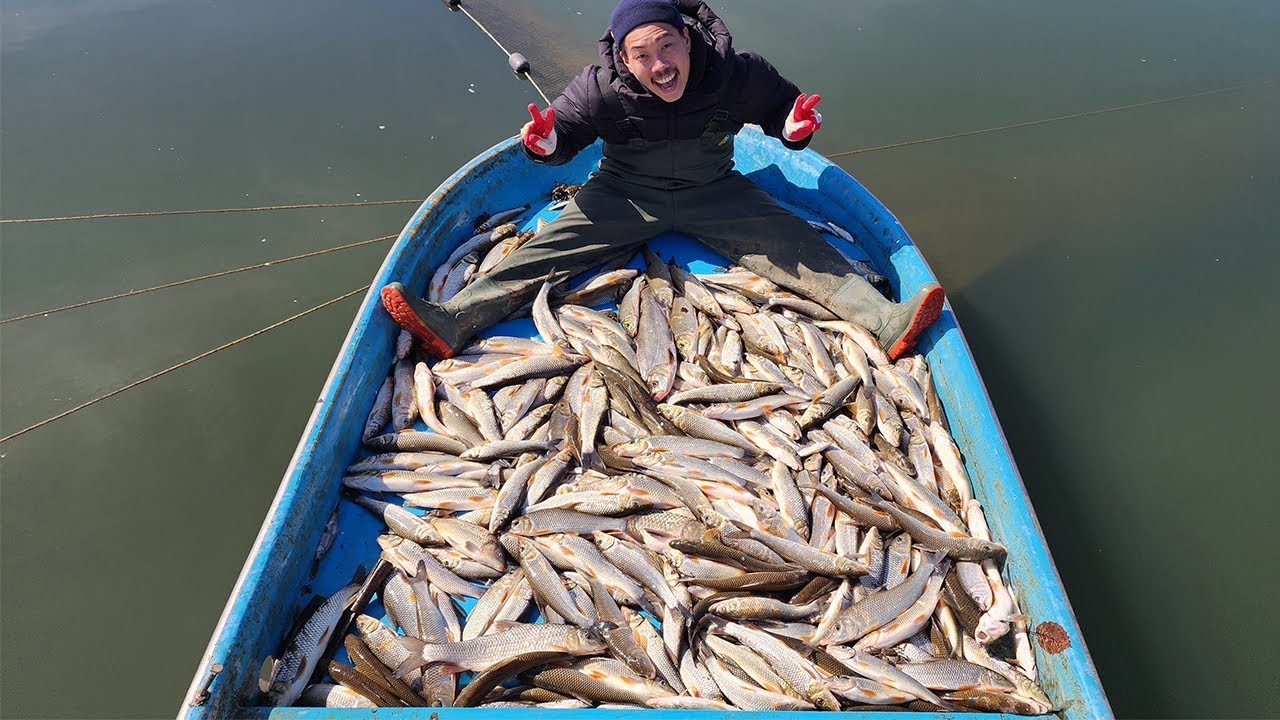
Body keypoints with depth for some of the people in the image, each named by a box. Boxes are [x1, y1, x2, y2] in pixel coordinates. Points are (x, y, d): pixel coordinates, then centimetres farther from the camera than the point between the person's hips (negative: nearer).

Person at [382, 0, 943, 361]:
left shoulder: (736, 75, -16)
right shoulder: (599, 89, -18)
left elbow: (781, 106, -1)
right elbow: (565, 135, -7)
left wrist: (794, 129, -24)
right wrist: (545, 144, -31)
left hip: (713, 193, 1)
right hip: (625, 193, 0)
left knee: (798, 245, -15)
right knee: (548, 247, -16)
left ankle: (886, 321, -22)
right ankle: (454, 321, -25)